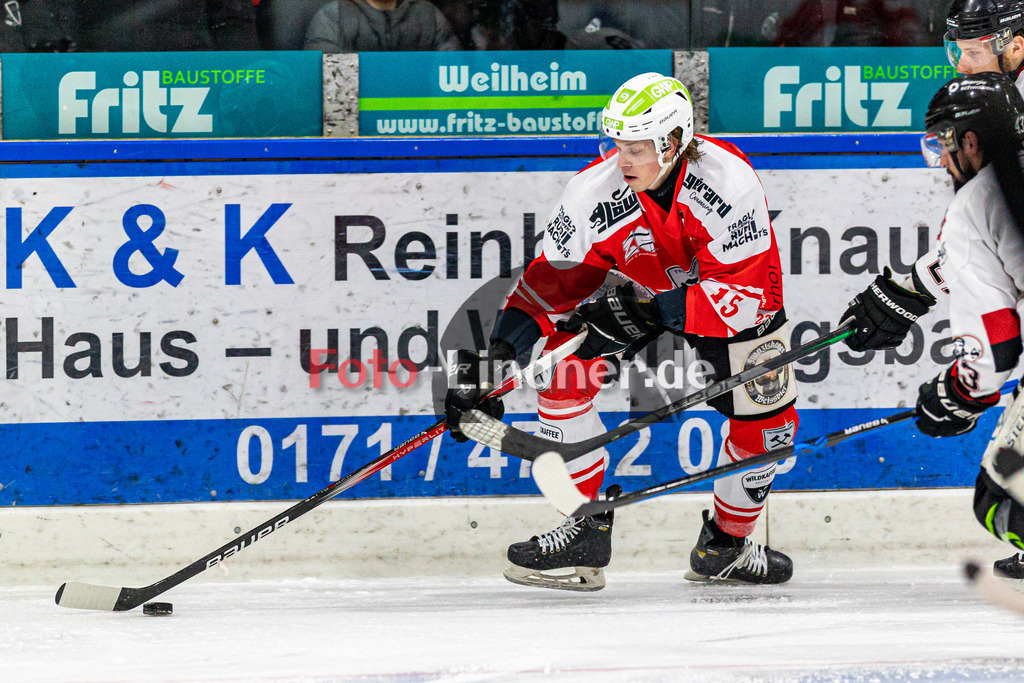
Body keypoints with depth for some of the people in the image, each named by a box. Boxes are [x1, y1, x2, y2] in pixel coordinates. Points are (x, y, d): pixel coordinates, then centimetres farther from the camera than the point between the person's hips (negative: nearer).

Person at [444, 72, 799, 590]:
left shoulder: (728, 183, -35)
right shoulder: (596, 191, -29)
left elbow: (751, 292, -36)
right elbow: (551, 284, -21)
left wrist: (652, 314, -45)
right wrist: (493, 360, -32)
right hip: (641, 291, 2)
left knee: (767, 420, -8)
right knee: (563, 364, -18)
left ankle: (725, 545, 19)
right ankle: (586, 529, -9)